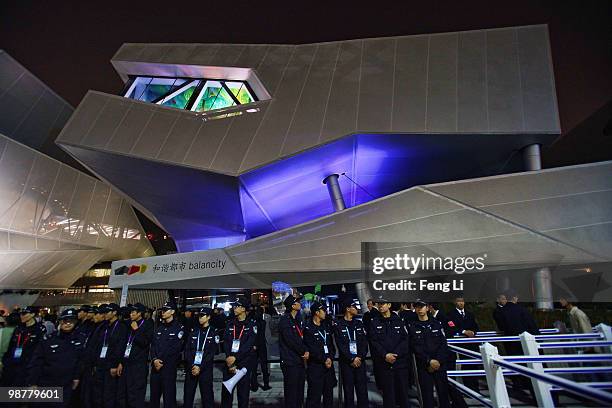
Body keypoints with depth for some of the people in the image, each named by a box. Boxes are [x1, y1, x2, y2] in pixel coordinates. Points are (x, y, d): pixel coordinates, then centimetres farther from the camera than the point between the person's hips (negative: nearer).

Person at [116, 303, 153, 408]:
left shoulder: (147, 325, -5)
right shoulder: (130, 325, 14)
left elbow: (144, 343, -16)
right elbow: (125, 345, 17)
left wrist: (136, 330, -13)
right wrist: (121, 362, 12)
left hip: (139, 366, -6)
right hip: (127, 364, 7)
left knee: (135, 397, -3)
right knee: (122, 396, 10)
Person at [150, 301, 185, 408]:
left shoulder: (179, 328, -6)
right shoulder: (160, 327, 15)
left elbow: (176, 348, -12)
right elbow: (153, 345, 8)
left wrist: (162, 361, -11)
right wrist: (154, 359, -8)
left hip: (169, 366, -6)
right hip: (156, 366, 6)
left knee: (169, 395, -1)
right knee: (154, 395, 11)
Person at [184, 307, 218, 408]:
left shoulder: (213, 332, -1)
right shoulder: (194, 331, 9)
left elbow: (212, 353, -7)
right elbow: (187, 349, 3)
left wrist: (200, 367, -13)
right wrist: (191, 366, -8)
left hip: (205, 369, -3)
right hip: (191, 368, 3)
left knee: (207, 395, 2)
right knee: (188, 394, 6)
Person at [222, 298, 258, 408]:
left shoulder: (251, 324, -3)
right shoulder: (230, 324, 11)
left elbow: (249, 344, -11)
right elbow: (226, 342, 3)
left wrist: (235, 357, -16)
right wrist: (228, 357, -11)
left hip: (244, 363, -4)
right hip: (229, 362, 4)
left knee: (243, 392, 3)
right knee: (226, 391, 6)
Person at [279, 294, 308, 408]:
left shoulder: (298, 320, 14)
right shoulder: (285, 320, -13)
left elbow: (303, 338, 14)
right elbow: (291, 340, -19)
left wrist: (306, 351, -4)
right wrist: (303, 352, -9)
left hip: (300, 361, 8)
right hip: (290, 362, -8)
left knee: (300, 392, 14)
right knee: (291, 394, -1)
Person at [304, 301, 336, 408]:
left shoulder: (326, 327, 15)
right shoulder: (308, 328, -7)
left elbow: (331, 345, 12)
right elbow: (311, 349, -13)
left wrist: (330, 358, -5)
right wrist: (324, 360, -12)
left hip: (329, 365, 7)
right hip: (315, 366, -7)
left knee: (329, 394, 12)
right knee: (315, 395, -3)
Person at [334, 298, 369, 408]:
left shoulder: (359, 324, 10)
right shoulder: (338, 325, -2)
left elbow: (364, 343, 4)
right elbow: (341, 345, -8)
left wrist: (359, 358, -8)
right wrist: (352, 359, -11)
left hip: (360, 361, 3)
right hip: (346, 362, -3)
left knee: (362, 389, 3)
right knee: (348, 389, 3)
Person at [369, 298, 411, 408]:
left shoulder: (399, 321, 5)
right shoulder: (375, 323, 6)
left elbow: (405, 340, -1)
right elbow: (374, 342, -2)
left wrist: (394, 354, -12)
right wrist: (385, 355, -15)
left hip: (401, 361, 0)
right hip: (384, 363, 0)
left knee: (403, 390, 5)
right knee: (388, 392, 3)